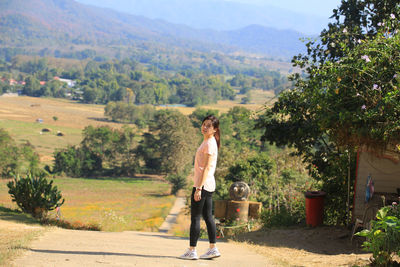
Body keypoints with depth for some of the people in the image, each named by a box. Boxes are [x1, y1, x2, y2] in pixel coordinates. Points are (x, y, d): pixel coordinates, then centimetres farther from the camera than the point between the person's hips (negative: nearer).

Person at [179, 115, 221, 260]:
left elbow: (207, 168, -19)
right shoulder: (207, 142, 16)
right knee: (207, 216, 12)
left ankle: (192, 251, -2)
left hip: (203, 184, -10)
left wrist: (199, 188, -21)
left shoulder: (209, 143, -14)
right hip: (208, 186, 10)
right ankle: (213, 248, 15)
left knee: (195, 217, -5)